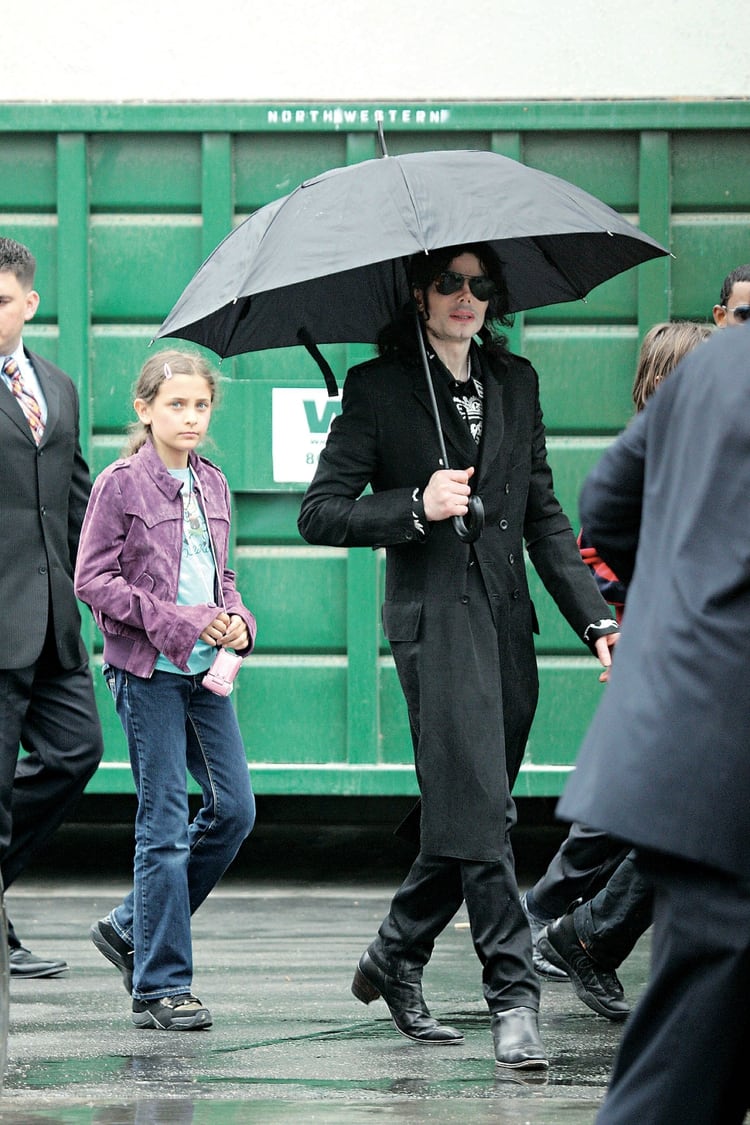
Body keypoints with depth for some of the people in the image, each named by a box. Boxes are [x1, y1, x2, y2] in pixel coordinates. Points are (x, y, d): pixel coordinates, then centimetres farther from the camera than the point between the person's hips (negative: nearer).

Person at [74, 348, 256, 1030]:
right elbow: (94, 581, -10)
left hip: (205, 669, 6)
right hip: (148, 669, -6)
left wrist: (238, 621, 0)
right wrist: (175, 621, -17)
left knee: (235, 808, 3)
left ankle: (133, 928, 19)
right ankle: (160, 986, 2)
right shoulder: (122, 486, -6)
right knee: (165, 824, -5)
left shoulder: (212, 485, 12)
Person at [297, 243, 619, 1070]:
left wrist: (595, 618, 8)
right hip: (433, 613, -6)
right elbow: (319, 512, -3)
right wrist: (417, 507, -16)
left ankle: (394, 957, 27)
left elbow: (543, 514, 17)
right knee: (478, 808, -15)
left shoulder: (516, 382, 15)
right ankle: (513, 997, -18)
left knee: (470, 815, 9)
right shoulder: (377, 387, 0)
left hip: (506, 617, 6)